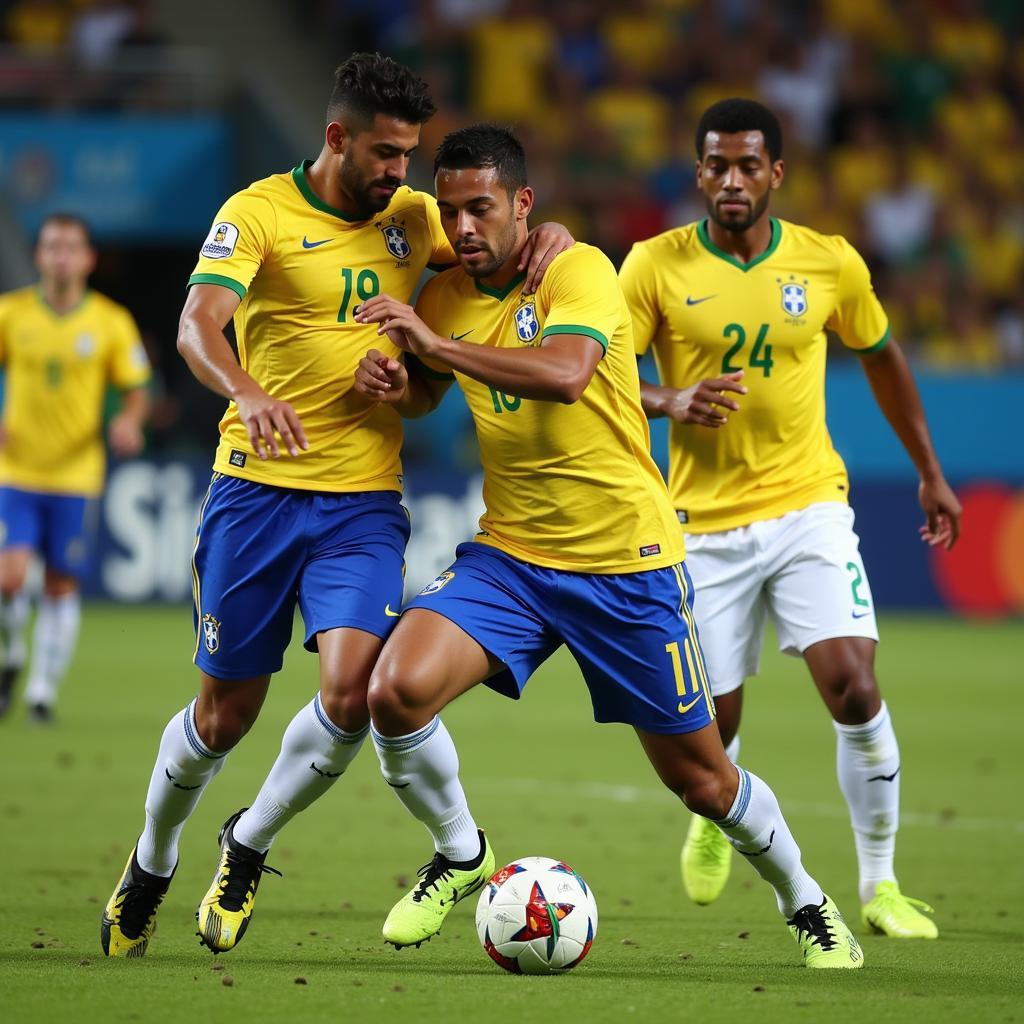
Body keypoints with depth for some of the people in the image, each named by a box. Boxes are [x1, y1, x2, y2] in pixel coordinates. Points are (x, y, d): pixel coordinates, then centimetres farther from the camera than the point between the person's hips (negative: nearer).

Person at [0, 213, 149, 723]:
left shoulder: (112, 322, -1)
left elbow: (136, 392, 4)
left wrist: (128, 421, -18)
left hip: (76, 475, 0)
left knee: (61, 586, 2)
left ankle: (43, 689, 15)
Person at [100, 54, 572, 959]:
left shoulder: (414, 217, 7)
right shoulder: (257, 214, -7)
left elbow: (499, 254, 21)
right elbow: (197, 325, -21)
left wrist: (547, 236, -4)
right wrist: (248, 394, -42)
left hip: (365, 500, 3)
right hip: (257, 488, -3)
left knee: (352, 687, -18)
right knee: (226, 712, 4)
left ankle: (248, 847, 8)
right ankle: (151, 866, 32)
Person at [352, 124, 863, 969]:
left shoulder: (579, 271, -15)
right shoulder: (444, 298, 3)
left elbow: (564, 373, -35)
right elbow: (423, 399, 22)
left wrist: (437, 344, -35)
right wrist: (393, 383, -2)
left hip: (628, 563, -4)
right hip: (509, 554, 4)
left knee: (699, 776, 5)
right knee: (397, 689, -21)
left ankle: (806, 903, 33)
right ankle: (460, 857, 5)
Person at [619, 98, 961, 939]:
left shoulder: (830, 263, -1)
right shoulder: (657, 265, -7)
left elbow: (881, 359, 15)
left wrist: (930, 475, 19)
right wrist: (670, 401, -26)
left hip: (808, 506, 0)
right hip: (707, 521, 0)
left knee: (854, 685, -17)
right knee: (714, 721, 5)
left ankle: (880, 885, -1)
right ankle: (715, 816, 44)